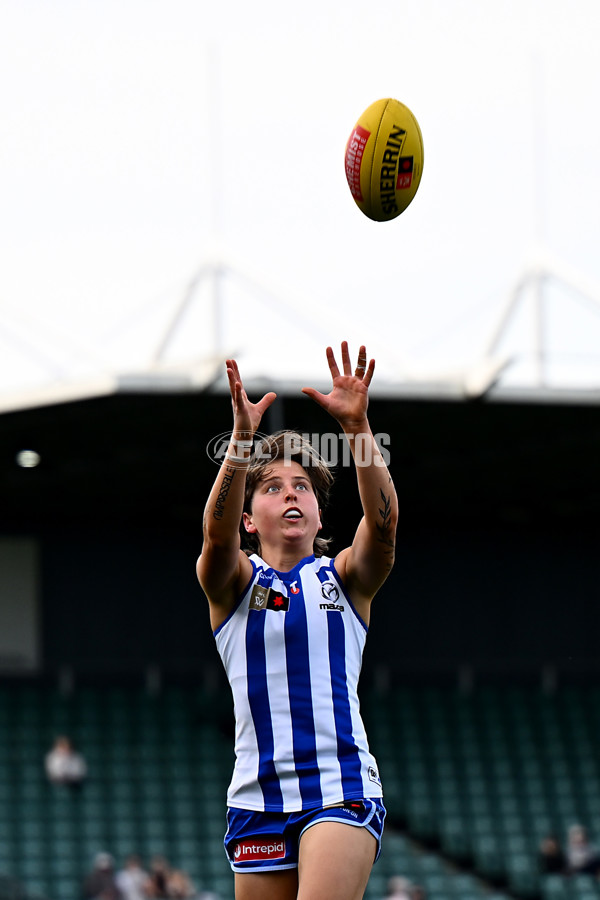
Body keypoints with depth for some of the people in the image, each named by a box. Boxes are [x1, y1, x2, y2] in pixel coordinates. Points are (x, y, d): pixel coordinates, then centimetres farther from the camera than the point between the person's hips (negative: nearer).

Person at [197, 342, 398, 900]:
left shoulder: (346, 577, 9)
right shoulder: (233, 580, 8)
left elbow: (382, 521, -11)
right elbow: (217, 533, -14)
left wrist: (357, 428, -25)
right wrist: (242, 436, -29)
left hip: (342, 786, -2)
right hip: (257, 793, 2)